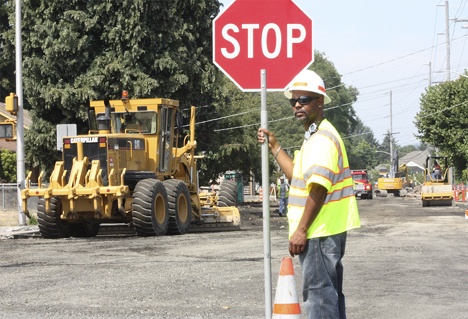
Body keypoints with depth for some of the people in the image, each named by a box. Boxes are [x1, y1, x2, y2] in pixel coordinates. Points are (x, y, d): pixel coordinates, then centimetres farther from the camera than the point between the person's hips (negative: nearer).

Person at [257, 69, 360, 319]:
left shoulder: (322, 138, -16)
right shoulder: (314, 137, 18)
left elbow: (319, 187, -23)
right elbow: (298, 175, 27)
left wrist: (301, 230, -22)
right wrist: (274, 146, 22)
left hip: (319, 231, -11)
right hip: (327, 230, 11)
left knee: (318, 292, -7)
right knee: (329, 292, 16)